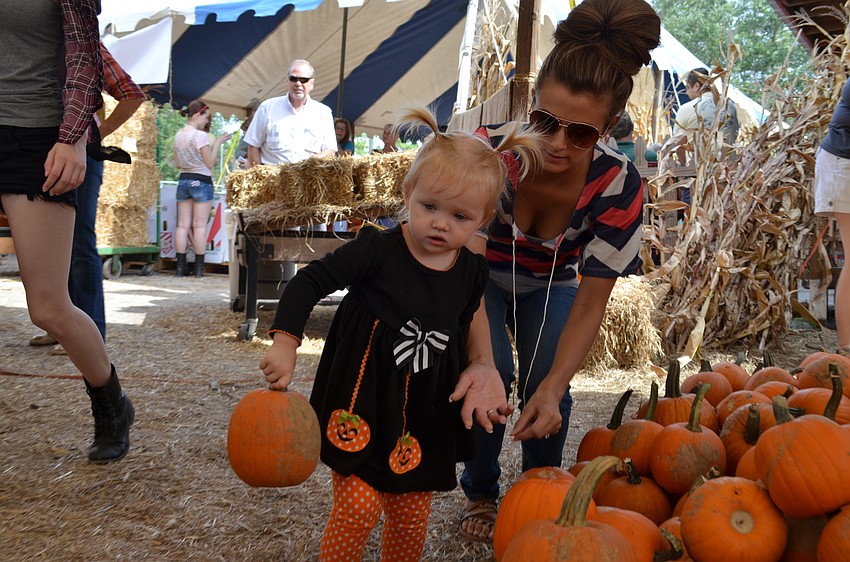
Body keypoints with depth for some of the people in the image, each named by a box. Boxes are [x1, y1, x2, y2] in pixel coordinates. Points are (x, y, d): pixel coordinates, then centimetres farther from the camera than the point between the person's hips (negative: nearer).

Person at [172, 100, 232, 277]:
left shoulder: (178, 135, 9)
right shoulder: (201, 135, -13)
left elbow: (178, 164, 14)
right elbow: (210, 163, -9)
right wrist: (217, 143, -3)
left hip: (183, 180, 6)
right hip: (201, 181, -6)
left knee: (183, 225, 6)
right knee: (200, 226, -2)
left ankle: (181, 266, 6)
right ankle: (199, 267, 0)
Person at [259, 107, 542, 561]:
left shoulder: (472, 272, -1)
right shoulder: (378, 251, -16)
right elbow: (309, 281, -14)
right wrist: (284, 343, -23)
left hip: (424, 418, 4)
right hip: (362, 405, -4)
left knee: (411, 518, 13)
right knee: (359, 509, -10)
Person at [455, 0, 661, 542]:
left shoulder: (619, 187, -32)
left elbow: (591, 304, -25)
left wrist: (553, 386, -38)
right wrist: (482, 360, -55)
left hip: (551, 284, 1)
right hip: (485, 277, -1)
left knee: (546, 388, -14)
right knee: (490, 380, -18)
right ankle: (481, 495, 8)